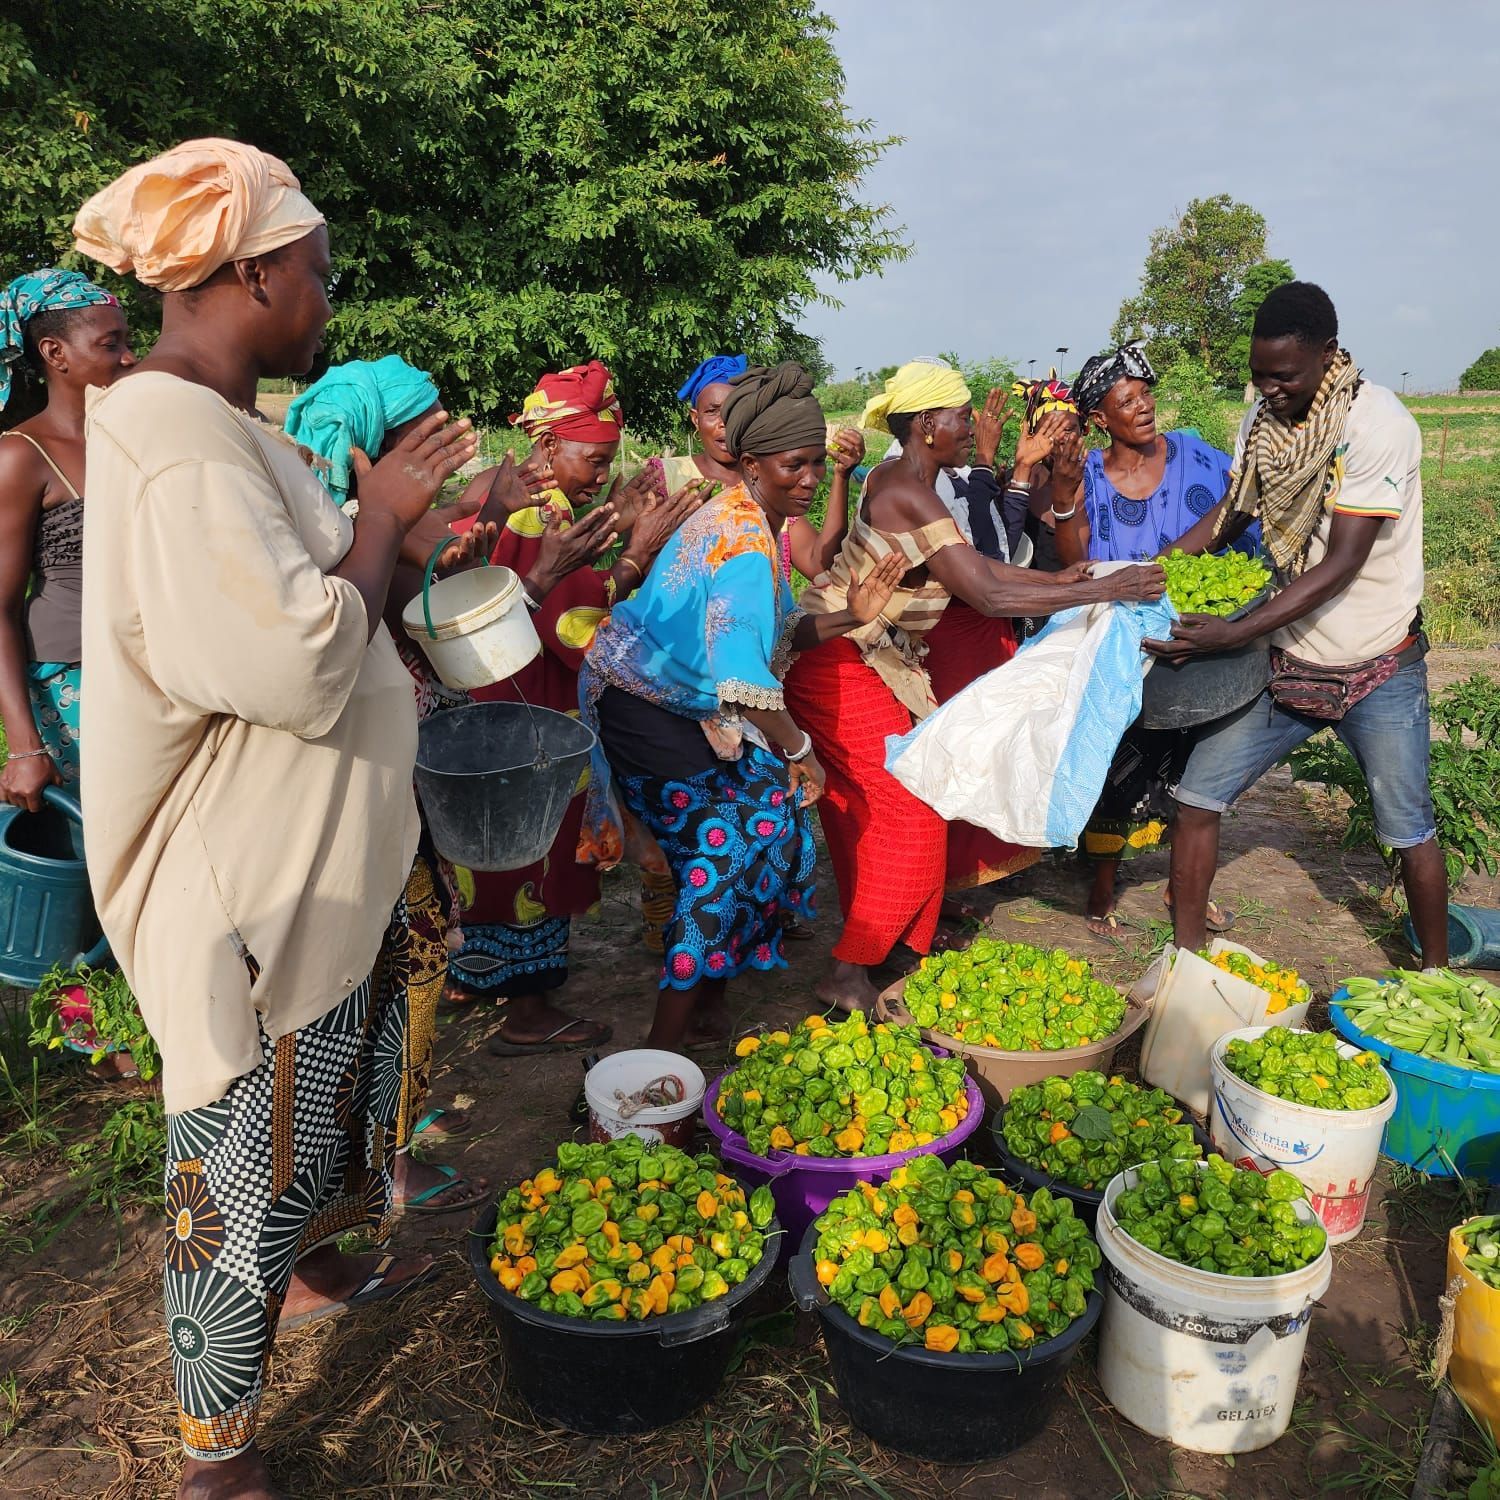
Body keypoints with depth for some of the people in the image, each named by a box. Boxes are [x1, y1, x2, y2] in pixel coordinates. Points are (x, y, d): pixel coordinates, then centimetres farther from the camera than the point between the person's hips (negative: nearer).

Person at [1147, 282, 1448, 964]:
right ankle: (1186, 959, 11)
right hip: (1286, 658, 5)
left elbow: (1341, 565, -26)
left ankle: (1436, 977, 28)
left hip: (1377, 670, -5)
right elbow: (1229, 515, 9)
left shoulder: (1378, 424, -21)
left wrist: (1231, 634, -33)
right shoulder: (1263, 418, -1)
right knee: (1198, 795, -2)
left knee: (1408, 829, 5)